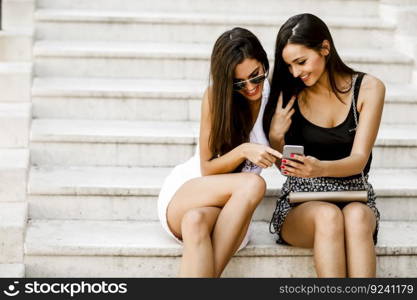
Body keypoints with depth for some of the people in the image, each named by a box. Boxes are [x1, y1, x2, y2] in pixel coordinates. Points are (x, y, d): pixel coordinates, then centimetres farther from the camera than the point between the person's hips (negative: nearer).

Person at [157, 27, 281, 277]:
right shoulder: (215, 96, -6)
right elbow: (207, 168, -5)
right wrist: (243, 151, -23)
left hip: (233, 208, 1)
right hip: (184, 194, -1)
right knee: (253, 184, -35)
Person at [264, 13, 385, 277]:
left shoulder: (368, 88, -2)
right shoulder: (289, 95, 3)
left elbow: (359, 159, -10)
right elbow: (284, 166, 9)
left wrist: (322, 168, -32)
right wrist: (275, 137, -13)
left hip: (354, 198, 0)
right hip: (301, 200, 1)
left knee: (356, 216, -36)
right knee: (328, 216, -35)